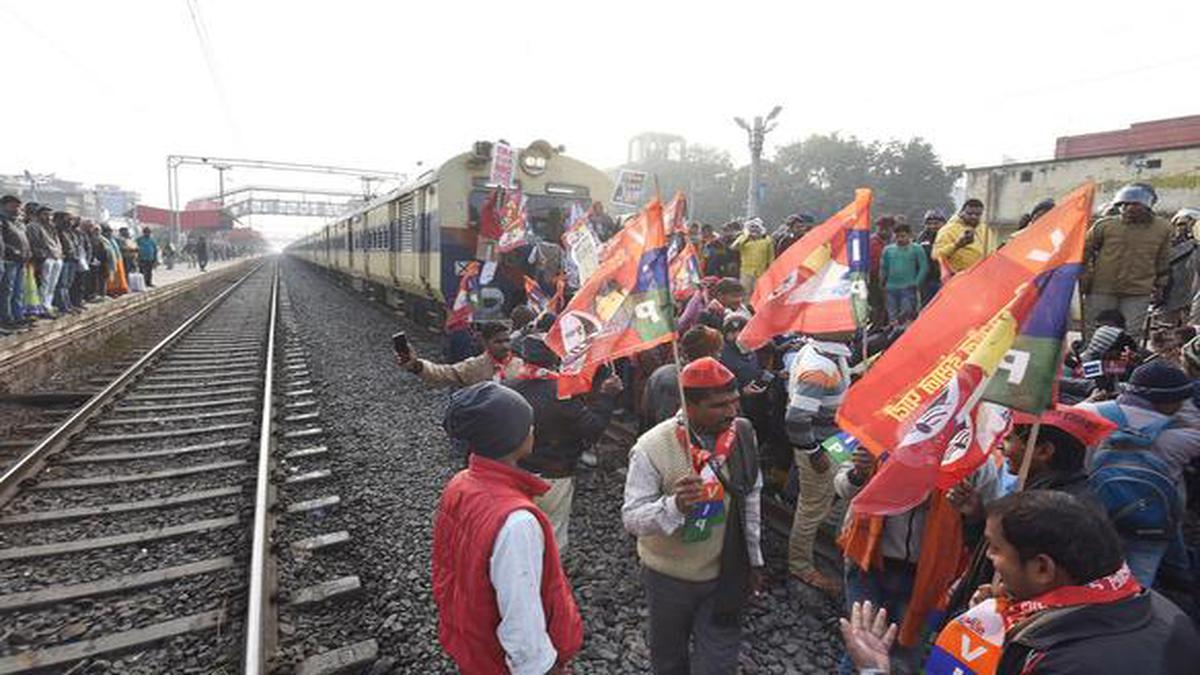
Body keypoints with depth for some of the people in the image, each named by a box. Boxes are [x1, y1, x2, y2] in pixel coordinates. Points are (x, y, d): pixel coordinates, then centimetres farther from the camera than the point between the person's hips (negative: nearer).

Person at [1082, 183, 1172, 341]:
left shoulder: (1163, 229, 7)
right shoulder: (1104, 225, -2)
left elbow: (1162, 263, 16)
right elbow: (1084, 252, 5)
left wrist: (1160, 287, 16)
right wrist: (1084, 280, 1)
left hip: (1138, 294, 2)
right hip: (1102, 290, -1)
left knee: (1131, 336, 3)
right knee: (1093, 333, 3)